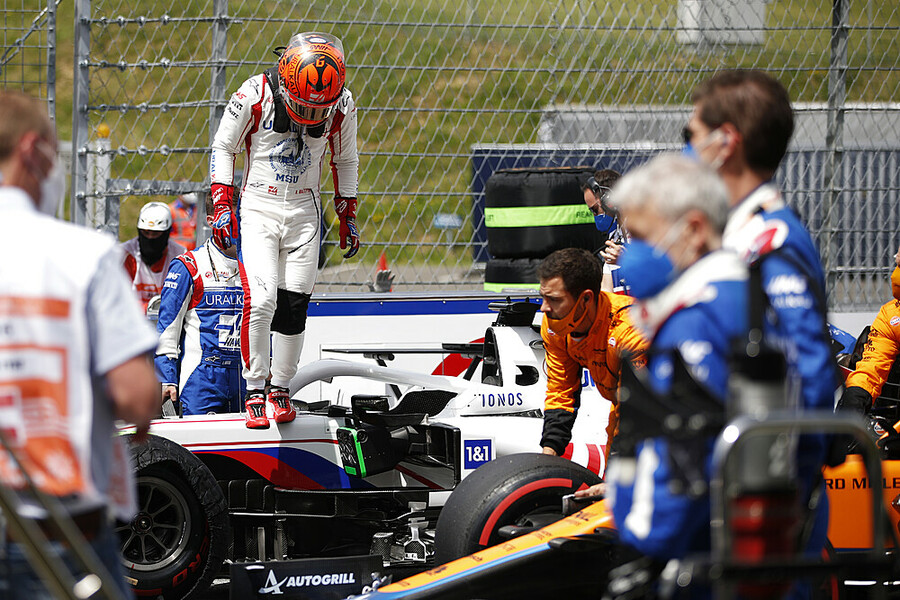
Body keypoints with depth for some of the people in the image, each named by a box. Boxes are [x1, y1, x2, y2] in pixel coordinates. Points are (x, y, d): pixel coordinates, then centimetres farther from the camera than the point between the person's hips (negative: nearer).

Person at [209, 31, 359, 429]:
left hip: (303, 213, 3)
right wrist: (222, 204, -5)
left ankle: (280, 389, 16)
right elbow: (224, 147, -1)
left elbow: (345, 160, 12)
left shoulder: (342, 106, -7)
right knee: (260, 300, -16)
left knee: (294, 306, 0)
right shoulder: (254, 96, -16)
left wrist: (347, 216, 13)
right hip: (257, 207, -3)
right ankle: (254, 391, -4)